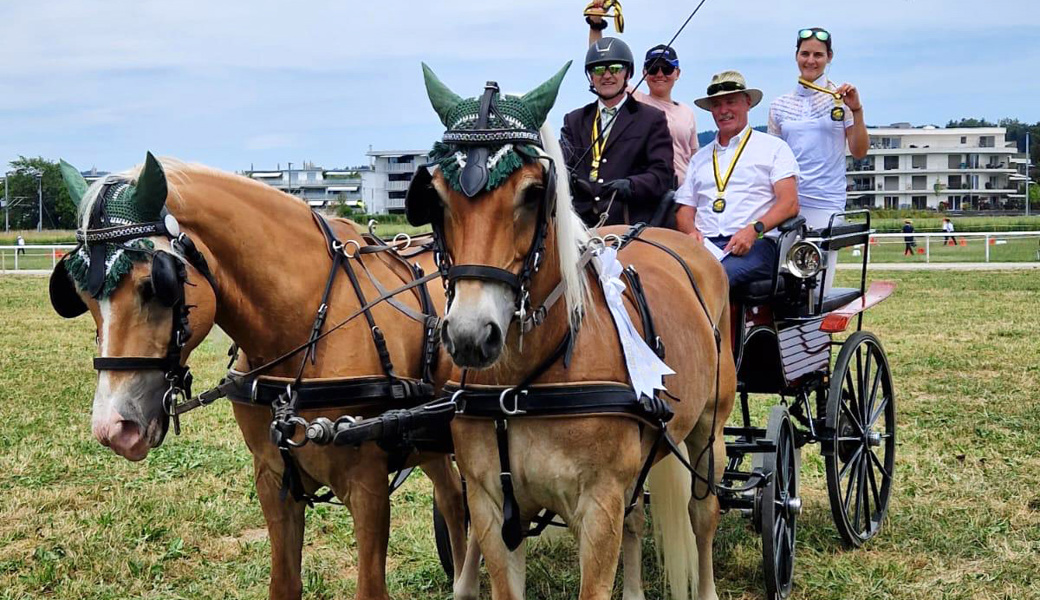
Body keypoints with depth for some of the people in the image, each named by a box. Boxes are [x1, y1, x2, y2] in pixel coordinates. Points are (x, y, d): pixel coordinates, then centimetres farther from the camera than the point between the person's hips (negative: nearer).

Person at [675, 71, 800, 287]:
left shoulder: (774, 148, 14)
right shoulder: (700, 158, 27)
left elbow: (789, 204, 1)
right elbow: (685, 210, 20)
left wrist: (754, 229, -16)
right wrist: (692, 233, -4)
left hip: (755, 245, -3)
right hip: (704, 244, 3)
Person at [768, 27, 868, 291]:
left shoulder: (841, 98, 4)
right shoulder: (780, 106, 11)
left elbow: (859, 151, 2)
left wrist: (857, 111, -11)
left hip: (826, 203, -2)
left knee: (818, 284, -5)